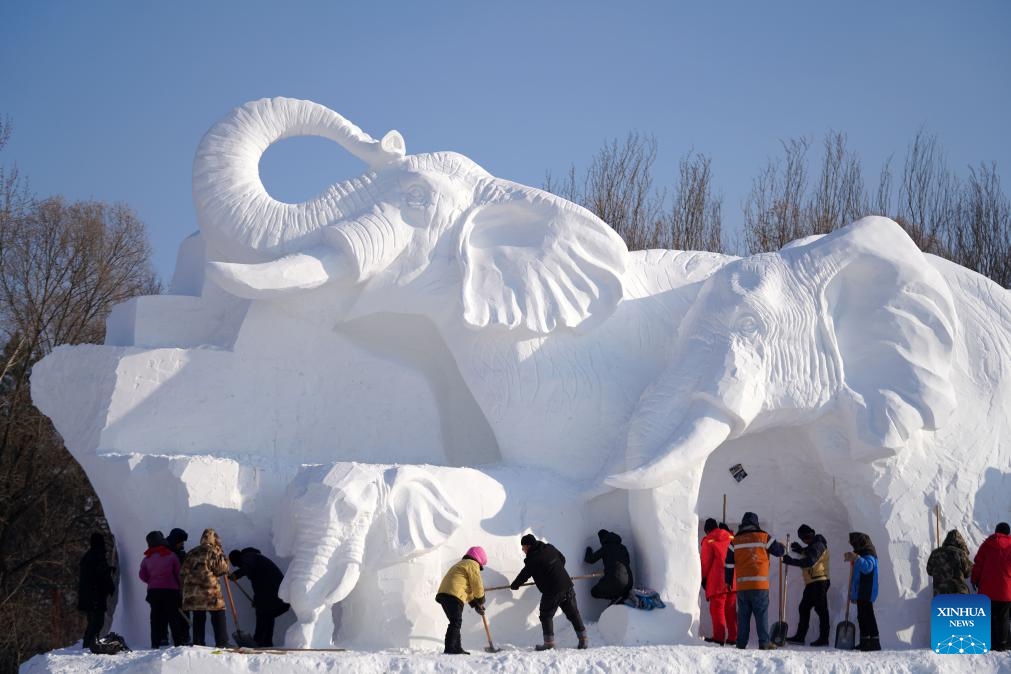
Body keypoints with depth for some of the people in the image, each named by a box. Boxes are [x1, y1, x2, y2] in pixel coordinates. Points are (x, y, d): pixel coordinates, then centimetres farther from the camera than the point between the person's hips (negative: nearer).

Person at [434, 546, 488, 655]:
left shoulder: (461, 564, 33)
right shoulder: (472, 565, 1)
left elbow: (468, 589, 33)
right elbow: (477, 586, -3)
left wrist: (475, 604, 27)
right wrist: (481, 601, 14)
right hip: (454, 596, -10)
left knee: (455, 623, 16)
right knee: (456, 622, -13)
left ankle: (456, 648, 18)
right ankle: (449, 648, -20)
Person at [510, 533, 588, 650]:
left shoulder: (532, 559, -12)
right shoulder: (549, 548, 8)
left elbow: (524, 575, -1)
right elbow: (562, 559, 21)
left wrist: (514, 585, 18)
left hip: (551, 592, -7)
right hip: (567, 586, 7)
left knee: (546, 615, 6)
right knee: (573, 614, 13)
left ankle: (549, 642, 1)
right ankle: (583, 638, 14)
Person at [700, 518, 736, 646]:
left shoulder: (709, 541, -3)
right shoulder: (731, 538, 10)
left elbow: (705, 562, -3)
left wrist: (703, 578, 11)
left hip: (717, 582, -5)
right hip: (733, 581, 5)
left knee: (717, 609, -2)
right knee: (731, 610, 11)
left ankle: (719, 637, -7)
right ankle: (733, 636, 10)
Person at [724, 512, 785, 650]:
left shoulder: (735, 541, 8)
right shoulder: (764, 538, 0)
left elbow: (729, 564, 10)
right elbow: (780, 551, 10)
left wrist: (728, 581, 19)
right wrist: (782, 547, 33)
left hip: (741, 585, 2)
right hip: (759, 585, -2)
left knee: (743, 616, 8)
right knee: (762, 614, 0)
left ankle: (741, 643, 7)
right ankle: (764, 643, -4)